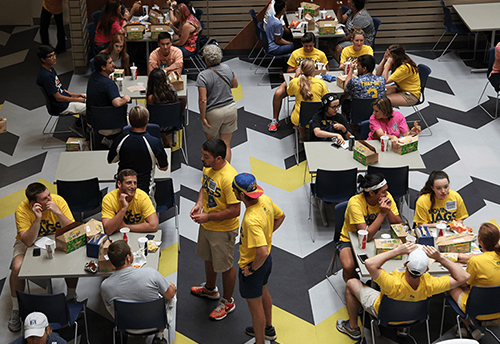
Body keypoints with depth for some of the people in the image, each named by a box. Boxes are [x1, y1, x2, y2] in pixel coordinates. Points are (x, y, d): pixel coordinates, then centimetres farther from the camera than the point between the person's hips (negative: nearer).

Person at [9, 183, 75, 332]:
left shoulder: (58, 201, -21)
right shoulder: (22, 210, -26)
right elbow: (28, 241, -32)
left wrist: (58, 213, -36)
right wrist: (38, 218, -42)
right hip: (29, 243, -1)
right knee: (17, 266, -28)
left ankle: (71, 296, 0)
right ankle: (16, 309, -6)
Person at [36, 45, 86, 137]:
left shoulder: (51, 69, 7)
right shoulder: (45, 76, -25)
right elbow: (58, 97, -21)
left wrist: (75, 95, 5)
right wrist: (77, 100, -13)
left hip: (65, 96, 10)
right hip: (62, 107, -10)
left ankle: (78, 124, 15)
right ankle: (78, 125, 7)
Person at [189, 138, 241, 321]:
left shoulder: (229, 178, -33)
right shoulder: (208, 168, -7)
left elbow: (234, 211, -30)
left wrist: (208, 216, -25)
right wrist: (199, 203, -5)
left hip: (223, 230, -8)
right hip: (206, 225, 8)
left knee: (225, 266, 11)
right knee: (209, 258, 28)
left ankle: (227, 302, 32)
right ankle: (210, 289, 53)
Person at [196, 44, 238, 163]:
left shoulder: (202, 76, -18)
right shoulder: (227, 68, -2)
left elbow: (203, 100, -20)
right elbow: (235, 85, 15)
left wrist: (203, 117, -10)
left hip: (214, 113, -4)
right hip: (231, 108, 4)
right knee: (226, 144, 10)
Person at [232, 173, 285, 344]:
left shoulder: (251, 220, -39)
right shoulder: (265, 200, -13)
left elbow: (263, 252, -41)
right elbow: (280, 216, 8)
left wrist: (252, 269, -23)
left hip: (253, 264, -9)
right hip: (267, 260, 9)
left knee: (255, 305, 11)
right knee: (263, 293, 31)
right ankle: (268, 328, 54)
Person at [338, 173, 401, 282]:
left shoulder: (386, 197, -14)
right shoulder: (355, 203, -30)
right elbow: (366, 236, -33)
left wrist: (388, 210, -29)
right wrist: (383, 213, -35)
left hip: (374, 238, 5)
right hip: (349, 240, -4)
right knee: (349, 267, -33)